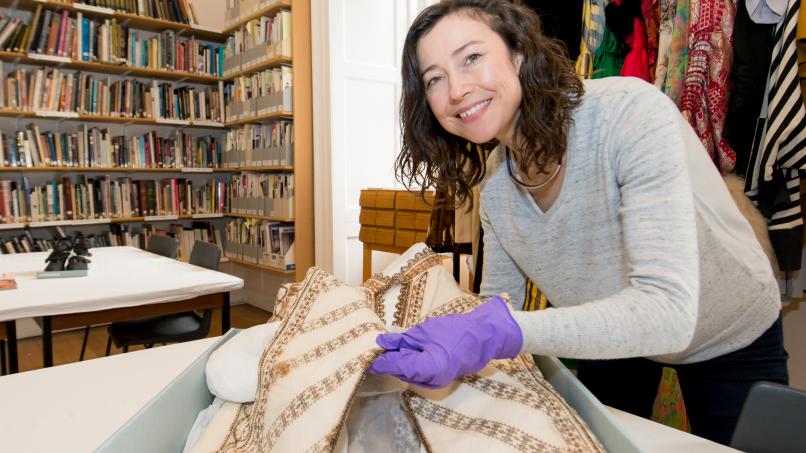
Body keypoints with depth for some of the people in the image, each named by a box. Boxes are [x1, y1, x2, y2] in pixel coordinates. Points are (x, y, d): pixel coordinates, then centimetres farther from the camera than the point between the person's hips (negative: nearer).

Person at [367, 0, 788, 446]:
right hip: (616, 338, 5)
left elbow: (668, 310, -42)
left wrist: (496, 334, -52)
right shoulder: (493, 182, -15)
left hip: (732, 342, -4)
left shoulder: (633, 113, -35)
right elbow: (497, 301, -6)